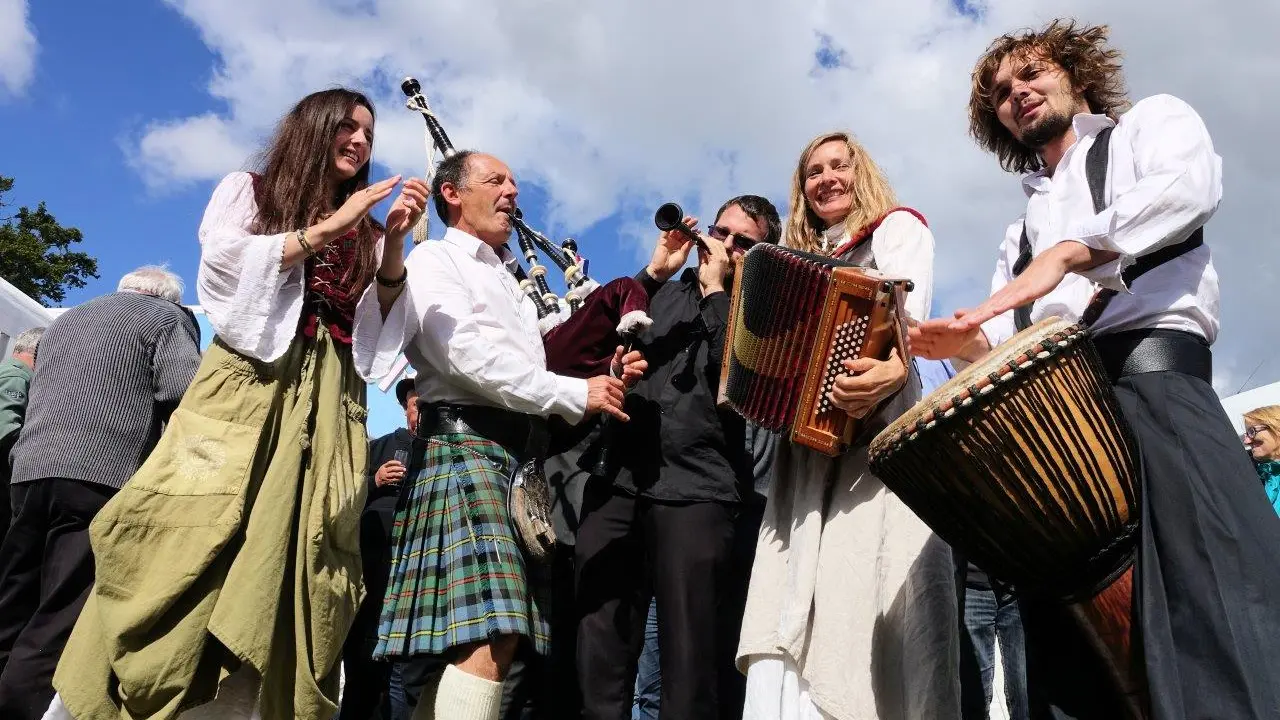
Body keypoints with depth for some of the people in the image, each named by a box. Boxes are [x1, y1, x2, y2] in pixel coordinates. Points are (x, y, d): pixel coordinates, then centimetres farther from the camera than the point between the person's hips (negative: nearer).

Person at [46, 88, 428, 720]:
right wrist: (325, 229, -4)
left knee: (287, 568, -6)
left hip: (326, 407, 3)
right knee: (185, 552, -10)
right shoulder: (247, 190, 16)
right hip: (245, 384, -3)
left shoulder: (363, 230, 22)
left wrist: (393, 242, 0)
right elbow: (223, 268, -2)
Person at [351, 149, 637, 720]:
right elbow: (468, 357, -11)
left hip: (521, 456, 8)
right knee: (491, 635, -19)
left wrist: (602, 379, 4)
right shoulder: (435, 261, 4)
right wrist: (577, 394, -9)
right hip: (466, 442, -8)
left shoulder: (511, 282, 29)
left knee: (471, 639, 3)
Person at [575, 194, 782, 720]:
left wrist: (715, 289, -1)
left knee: (692, 661, -2)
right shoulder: (664, 293, 22)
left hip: (696, 493, -3)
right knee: (598, 657, 3)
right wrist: (654, 272, 4)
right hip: (617, 483, 3)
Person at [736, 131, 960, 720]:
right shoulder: (806, 260, 29)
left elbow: (910, 313, -10)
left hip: (878, 429, -6)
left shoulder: (896, 227, 10)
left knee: (866, 601, -15)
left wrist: (895, 367, -31)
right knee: (796, 606, -5)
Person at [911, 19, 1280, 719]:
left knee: (1208, 619, -22)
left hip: (1149, 377, -5)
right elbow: (1005, 348, 22)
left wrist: (1068, 253, -17)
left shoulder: (1150, 120, 20)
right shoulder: (1020, 232, 33)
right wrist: (968, 345, -1)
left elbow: (1192, 184, -6)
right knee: (1069, 655, -2)